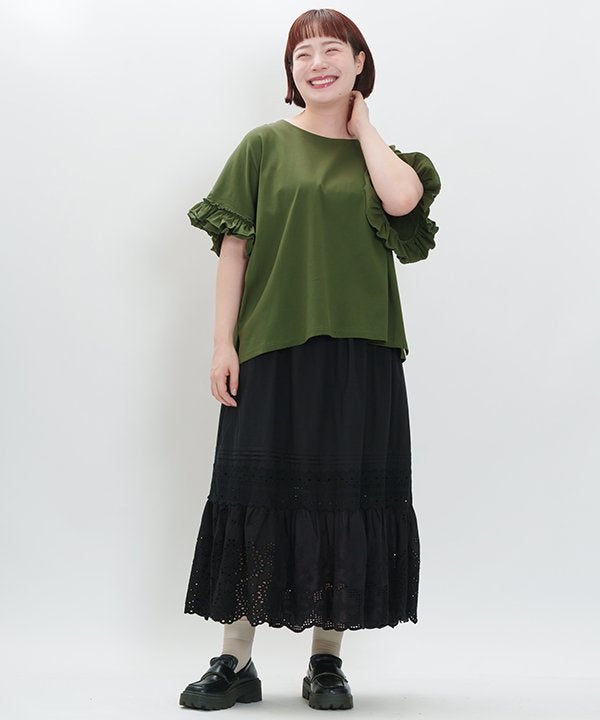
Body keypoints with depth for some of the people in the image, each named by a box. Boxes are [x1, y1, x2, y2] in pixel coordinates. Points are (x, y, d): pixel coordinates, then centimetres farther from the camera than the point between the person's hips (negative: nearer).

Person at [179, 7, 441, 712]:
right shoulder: (265, 146, 7)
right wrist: (223, 343, -5)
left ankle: (326, 660, 16)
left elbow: (403, 199, -12)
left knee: (347, 497, 3)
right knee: (257, 494, 1)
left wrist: (362, 125, 3)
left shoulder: (380, 157, 12)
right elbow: (234, 247, 2)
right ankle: (235, 662, 11)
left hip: (359, 354, 2)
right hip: (272, 349, -1)